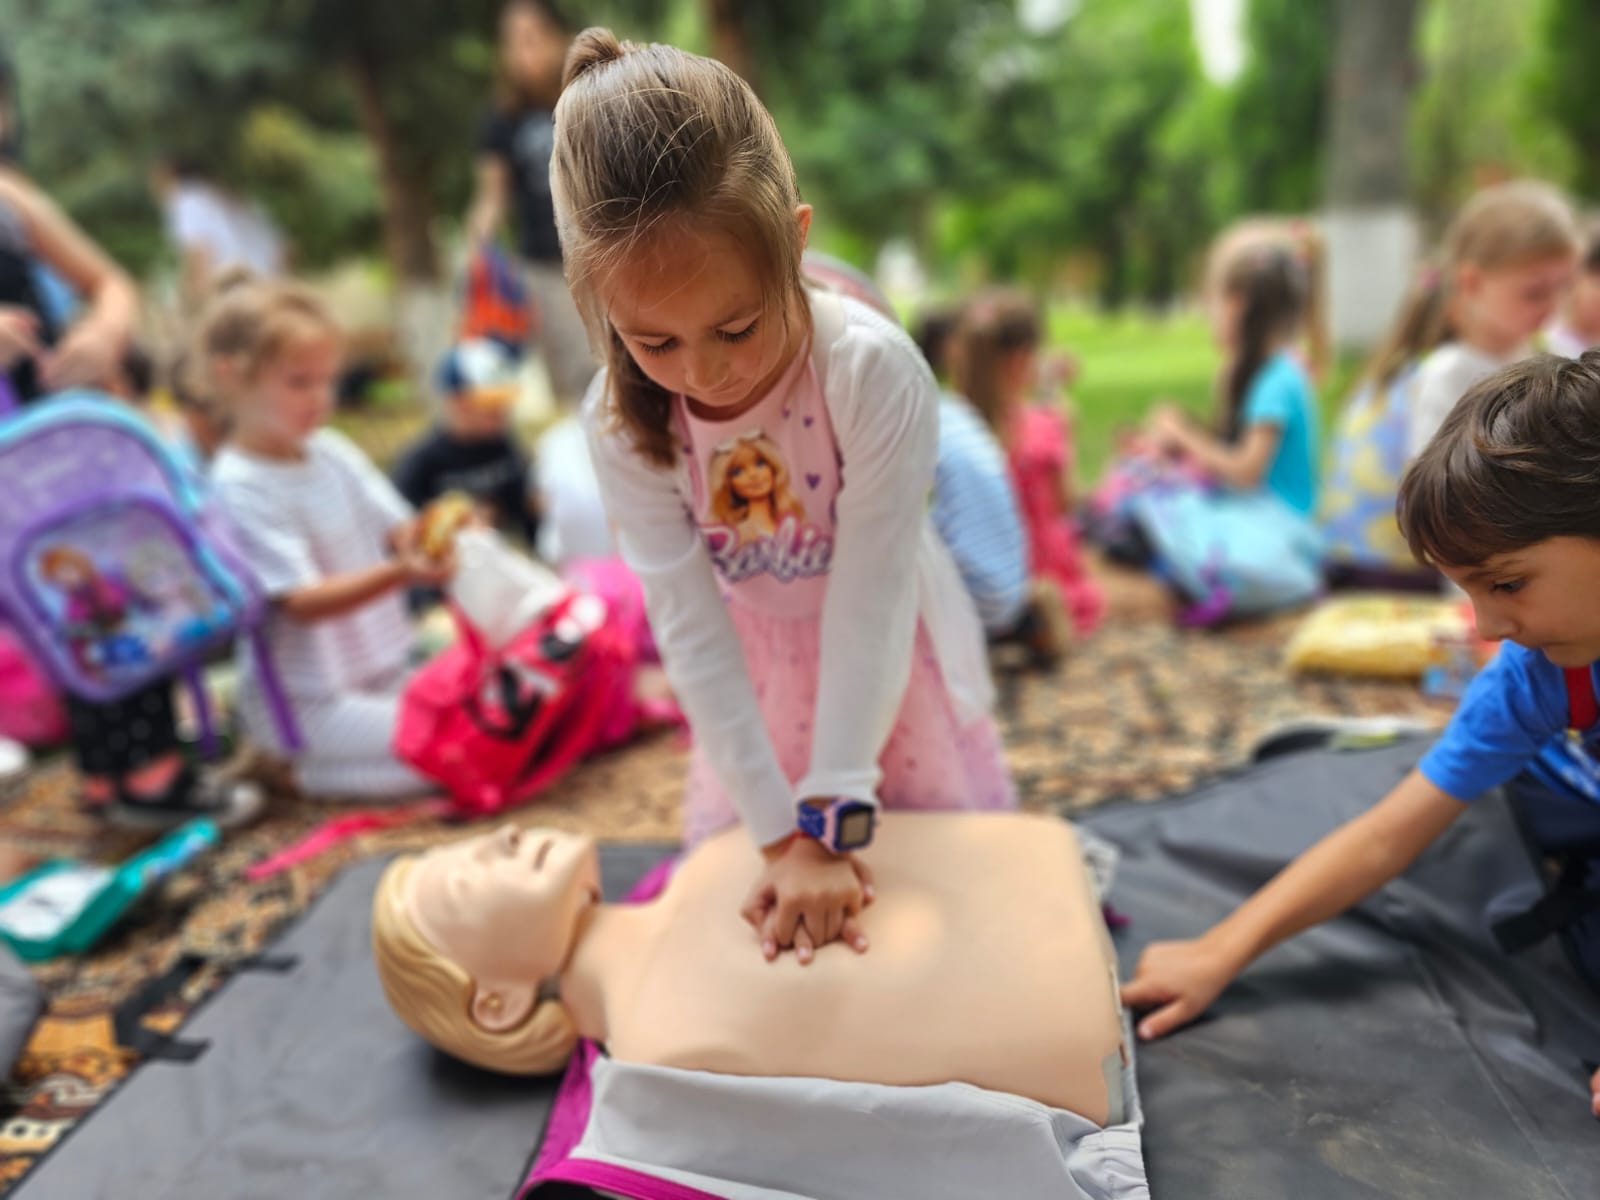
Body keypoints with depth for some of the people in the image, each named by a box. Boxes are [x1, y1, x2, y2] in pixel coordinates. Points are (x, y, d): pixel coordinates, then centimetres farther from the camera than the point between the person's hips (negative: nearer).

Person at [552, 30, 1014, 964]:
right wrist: (784, 835, -24)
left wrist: (830, 826, -31)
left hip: (885, 659, -2)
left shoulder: (875, 371, -34)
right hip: (760, 672, 2)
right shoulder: (624, 422, -24)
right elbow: (692, 632, -24)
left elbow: (867, 602, -31)